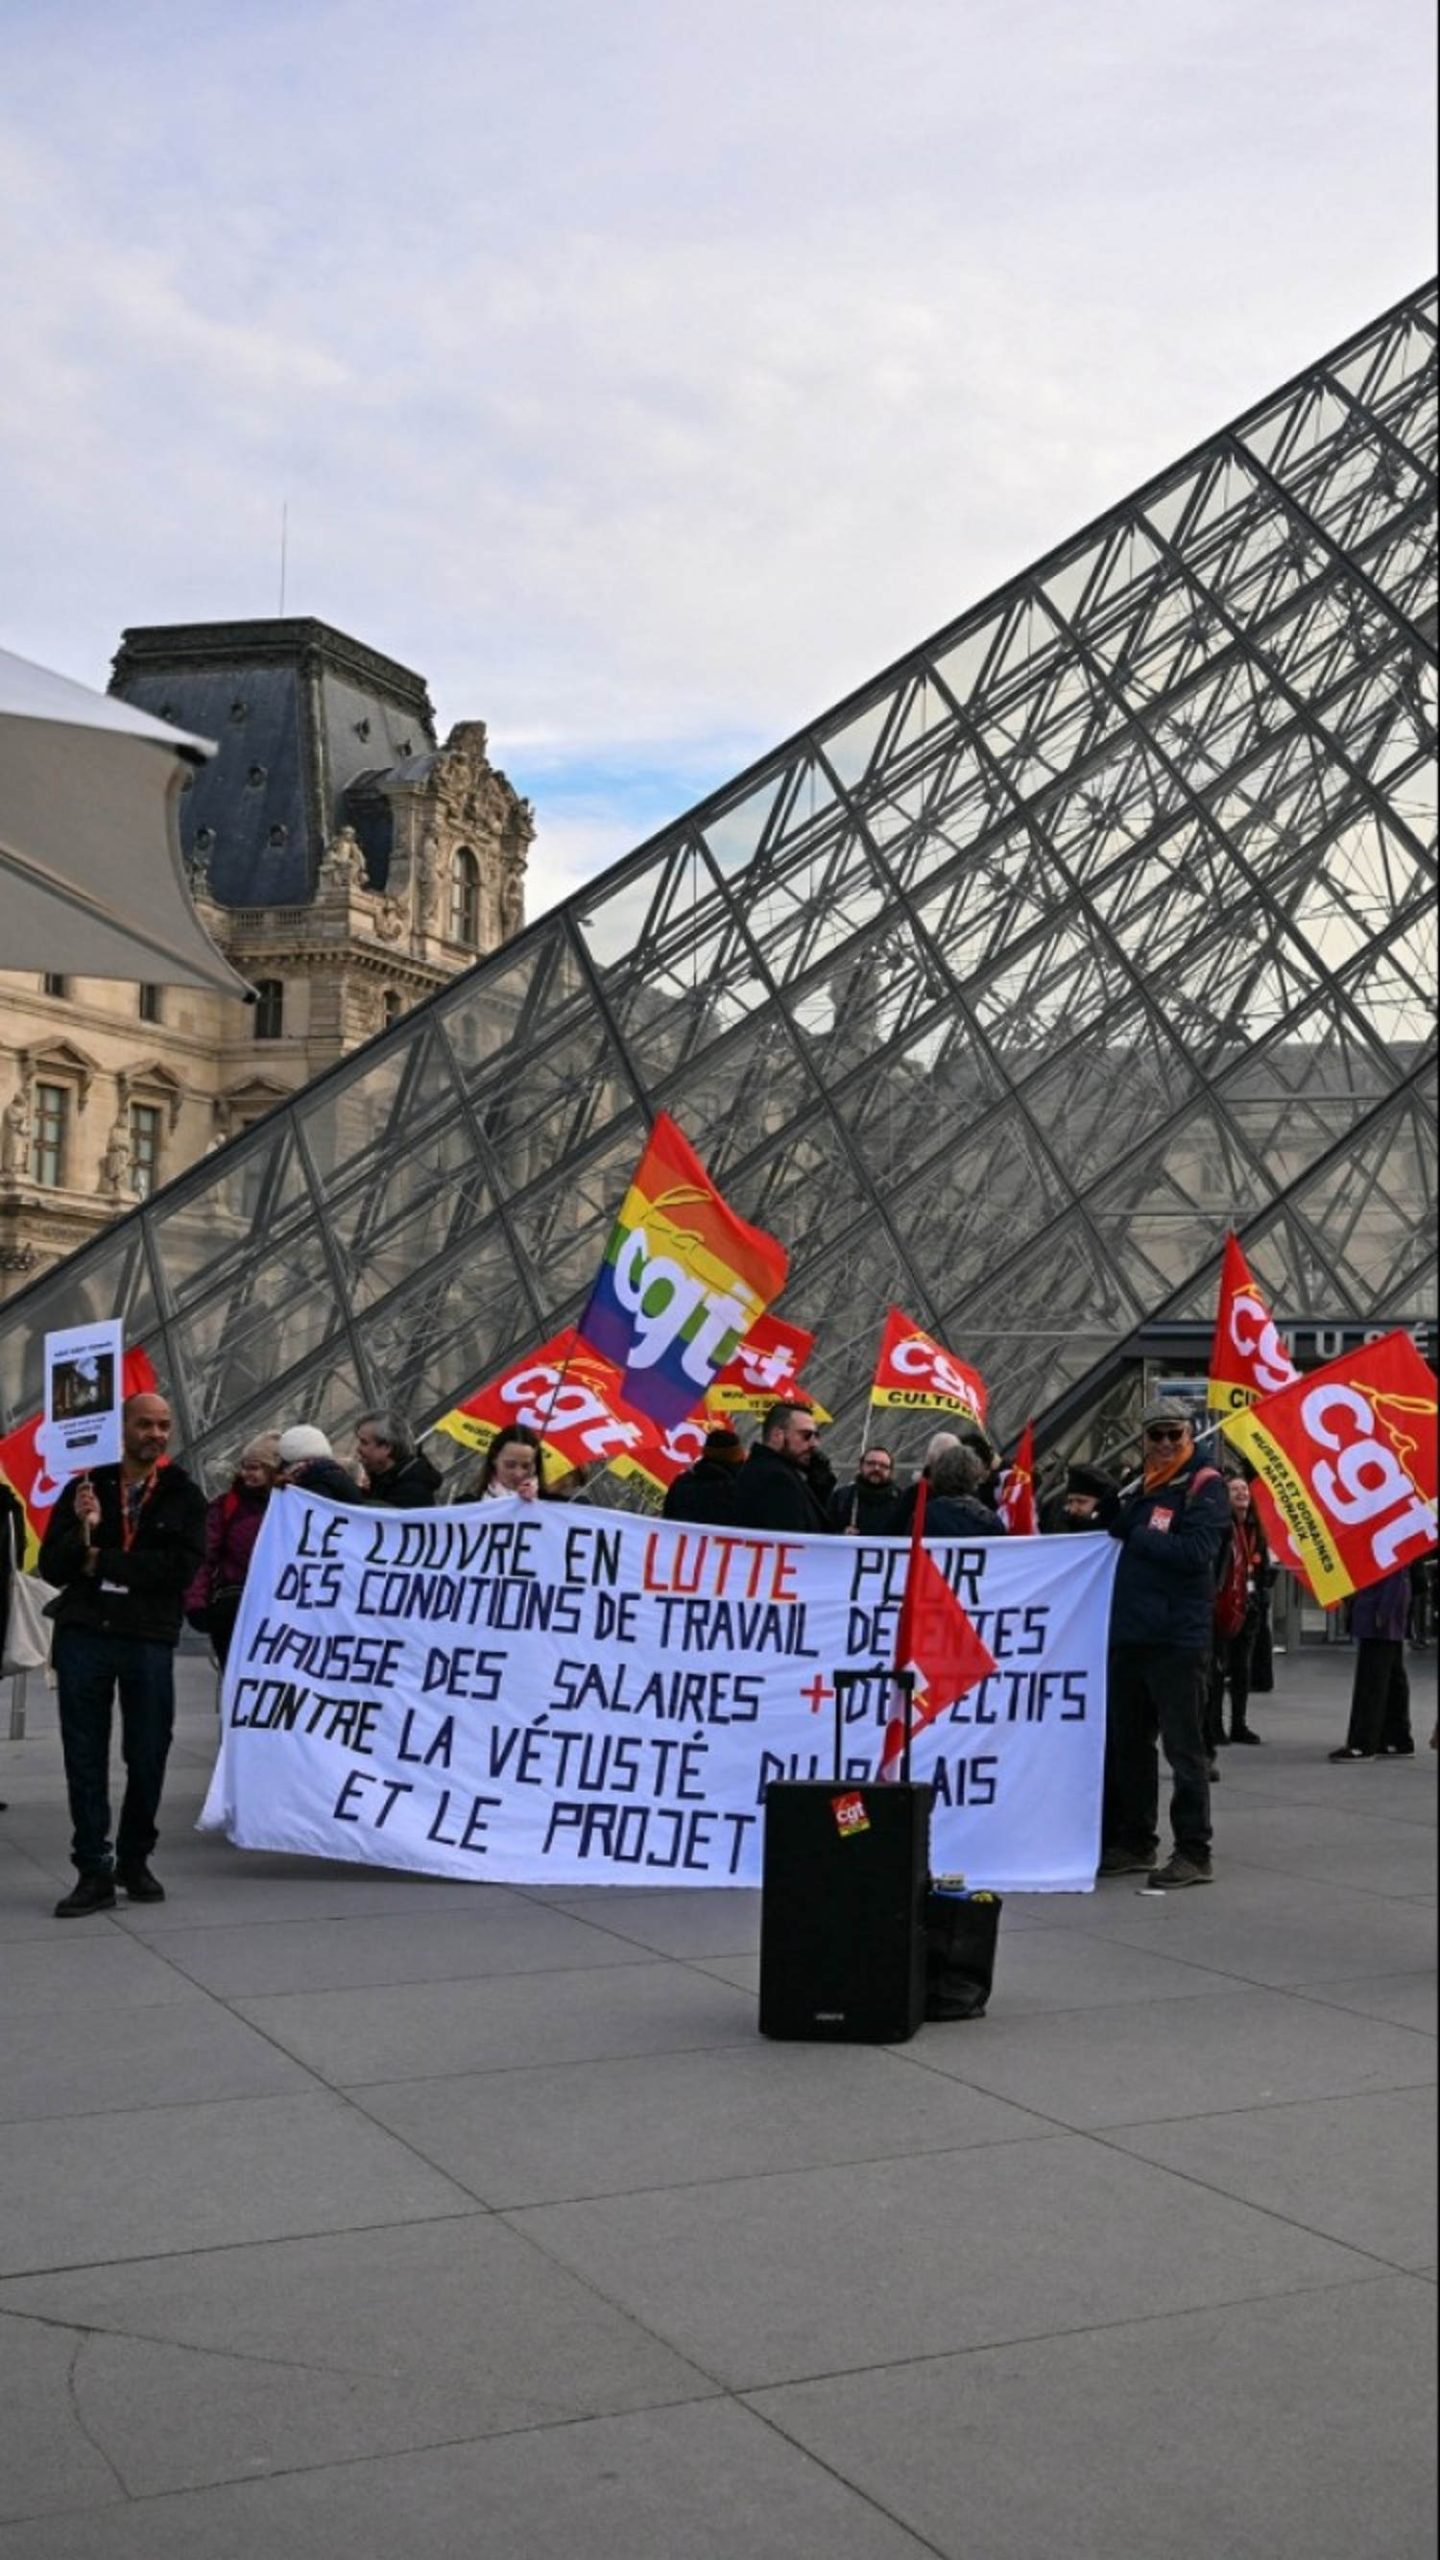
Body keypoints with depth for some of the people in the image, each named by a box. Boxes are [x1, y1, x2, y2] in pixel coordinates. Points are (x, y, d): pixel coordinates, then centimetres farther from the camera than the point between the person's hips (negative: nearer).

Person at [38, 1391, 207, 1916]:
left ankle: (134, 1861, 23)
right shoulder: (85, 1488, 9)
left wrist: (103, 1562, -9)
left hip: (149, 1641, -1)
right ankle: (93, 1872, 10)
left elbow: (183, 1566, -9)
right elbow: (51, 1567, 5)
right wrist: (82, 1529, -14)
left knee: (148, 1758, 6)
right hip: (84, 1638, 1)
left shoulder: (183, 1495, 5)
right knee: (85, 1759, 3)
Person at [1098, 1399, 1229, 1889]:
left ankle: (1193, 1853, 2)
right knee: (1127, 1743, 14)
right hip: (1129, 1633, 8)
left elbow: (1196, 1551, -19)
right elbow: (1115, 1538, 21)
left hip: (1177, 1637, -8)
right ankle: (1133, 1843, 24)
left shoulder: (1205, 1485, -6)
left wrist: (1138, 1535, -12)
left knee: (1182, 1746, -4)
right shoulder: (1139, 1488, 18)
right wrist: (1113, 1510, 3)